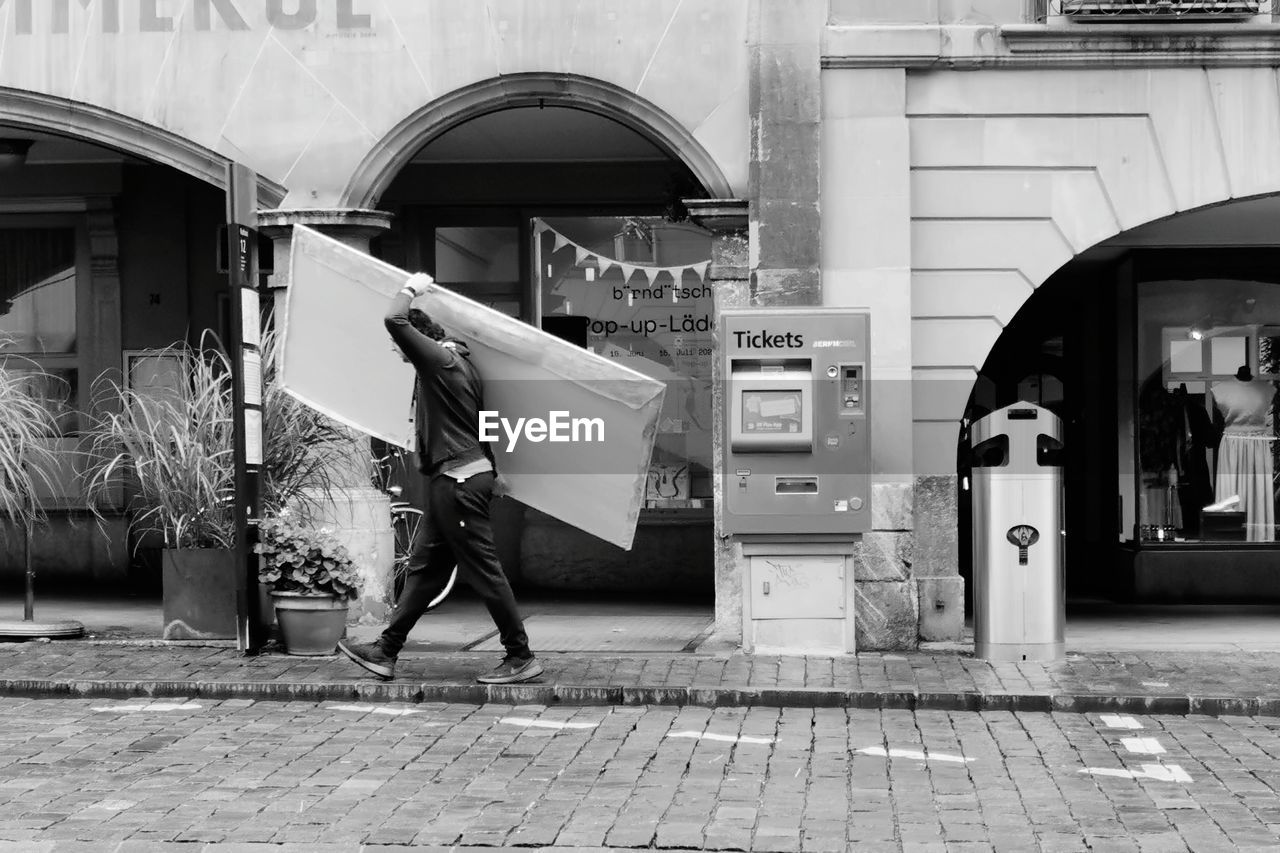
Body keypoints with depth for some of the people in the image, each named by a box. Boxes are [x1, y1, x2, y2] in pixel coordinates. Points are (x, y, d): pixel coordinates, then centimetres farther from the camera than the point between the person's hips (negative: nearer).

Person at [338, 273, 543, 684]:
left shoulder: (440, 360, -12)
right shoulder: (458, 361, 16)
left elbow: (394, 320, -23)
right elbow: (477, 424, 21)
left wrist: (412, 289, -6)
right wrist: (491, 470, 25)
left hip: (459, 480, -10)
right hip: (454, 480, 10)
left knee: (483, 570, -5)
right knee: (424, 565, 12)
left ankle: (521, 657, 0)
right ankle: (385, 651, 17)